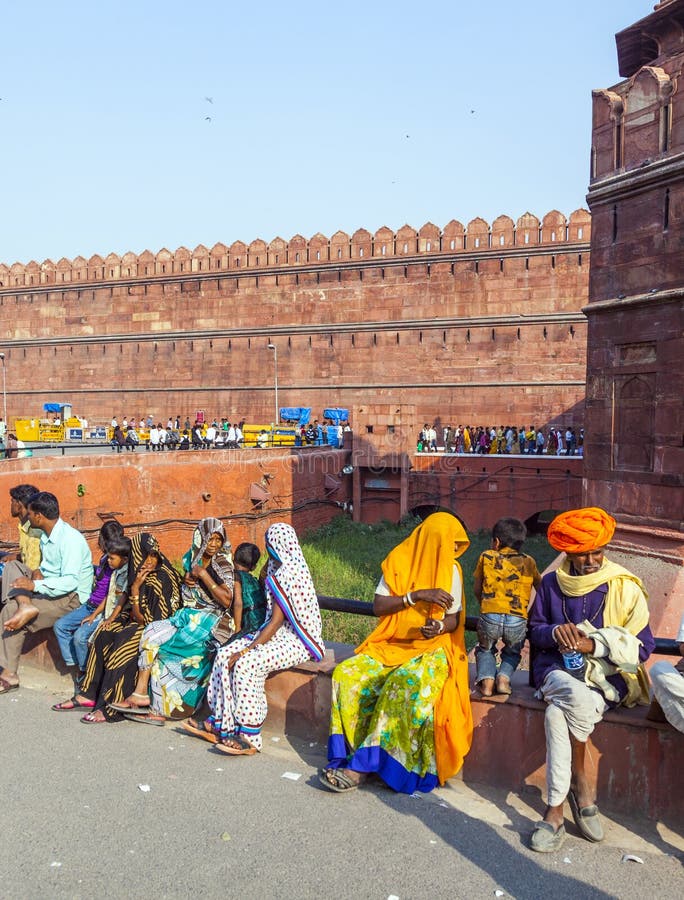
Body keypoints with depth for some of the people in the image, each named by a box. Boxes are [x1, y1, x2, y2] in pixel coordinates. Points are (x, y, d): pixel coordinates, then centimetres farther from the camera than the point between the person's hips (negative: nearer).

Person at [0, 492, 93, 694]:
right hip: (49, 587, 9)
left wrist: (35, 585, -33)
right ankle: (25, 606, -26)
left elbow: (70, 581, -27)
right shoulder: (46, 536, 10)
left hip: (71, 597, -9)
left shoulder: (70, 539, -20)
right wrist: (38, 572, 0)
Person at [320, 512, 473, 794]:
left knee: (406, 683, -34)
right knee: (347, 674, -23)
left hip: (432, 649, -2)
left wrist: (440, 627, -20)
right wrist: (416, 595, -18)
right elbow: (378, 606, -6)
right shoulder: (398, 561, 1)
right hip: (392, 644, 2)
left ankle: (361, 763, -28)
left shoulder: (451, 571, 2)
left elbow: (454, 620, 3)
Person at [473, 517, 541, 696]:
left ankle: (486, 679, 5)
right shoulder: (528, 562, 16)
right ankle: (504, 676, 6)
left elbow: (477, 590, 20)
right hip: (518, 621, 1)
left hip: (489, 618, -1)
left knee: (485, 649, 27)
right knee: (512, 652, 30)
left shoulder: (486, 557, 13)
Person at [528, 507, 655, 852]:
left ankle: (555, 811, -16)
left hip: (606, 677, -2)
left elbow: (642, 647, -2)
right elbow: (535, 630, 13)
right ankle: (583, 778, -16)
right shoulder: (551, 584, 7)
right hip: (557, 671, 2)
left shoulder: (625, 588, -1)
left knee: (558, 714, -32)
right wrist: (554, 632, -12)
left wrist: (593, 645, -16)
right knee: (578, 698, -35)